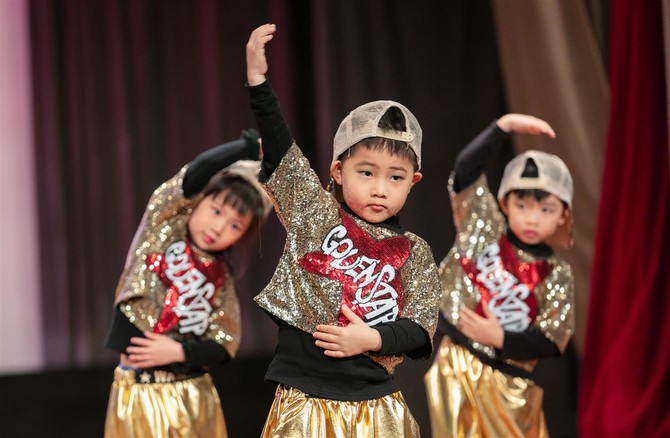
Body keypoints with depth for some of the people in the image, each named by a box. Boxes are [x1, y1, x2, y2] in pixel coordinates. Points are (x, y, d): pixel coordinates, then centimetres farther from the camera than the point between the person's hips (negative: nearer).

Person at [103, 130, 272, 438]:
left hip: (193, 394, 3)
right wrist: (251, 145, -8)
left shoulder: (220, 277, 7)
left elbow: (223, 346, 2)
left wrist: (179, 352, -14)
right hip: (140, 388, -3)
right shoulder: (163, 224, -1)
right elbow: (196, 173, -16)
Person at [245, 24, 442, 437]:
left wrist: (373, 338, -16)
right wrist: (258, 78, -12)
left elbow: (422, 330, 1)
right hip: (305, 401, -1)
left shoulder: (414, 253, 5)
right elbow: (280, 149, -4)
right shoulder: (314, 215, 3)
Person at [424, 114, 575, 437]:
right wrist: (505, 125, -20)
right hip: (459, 367, -1)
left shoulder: (557, 274, 2)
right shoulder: (485, 229, 1)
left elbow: (548, 342, -3)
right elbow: (466, 168, -11)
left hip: (508, 381, 1)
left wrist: (500, 338, -17)